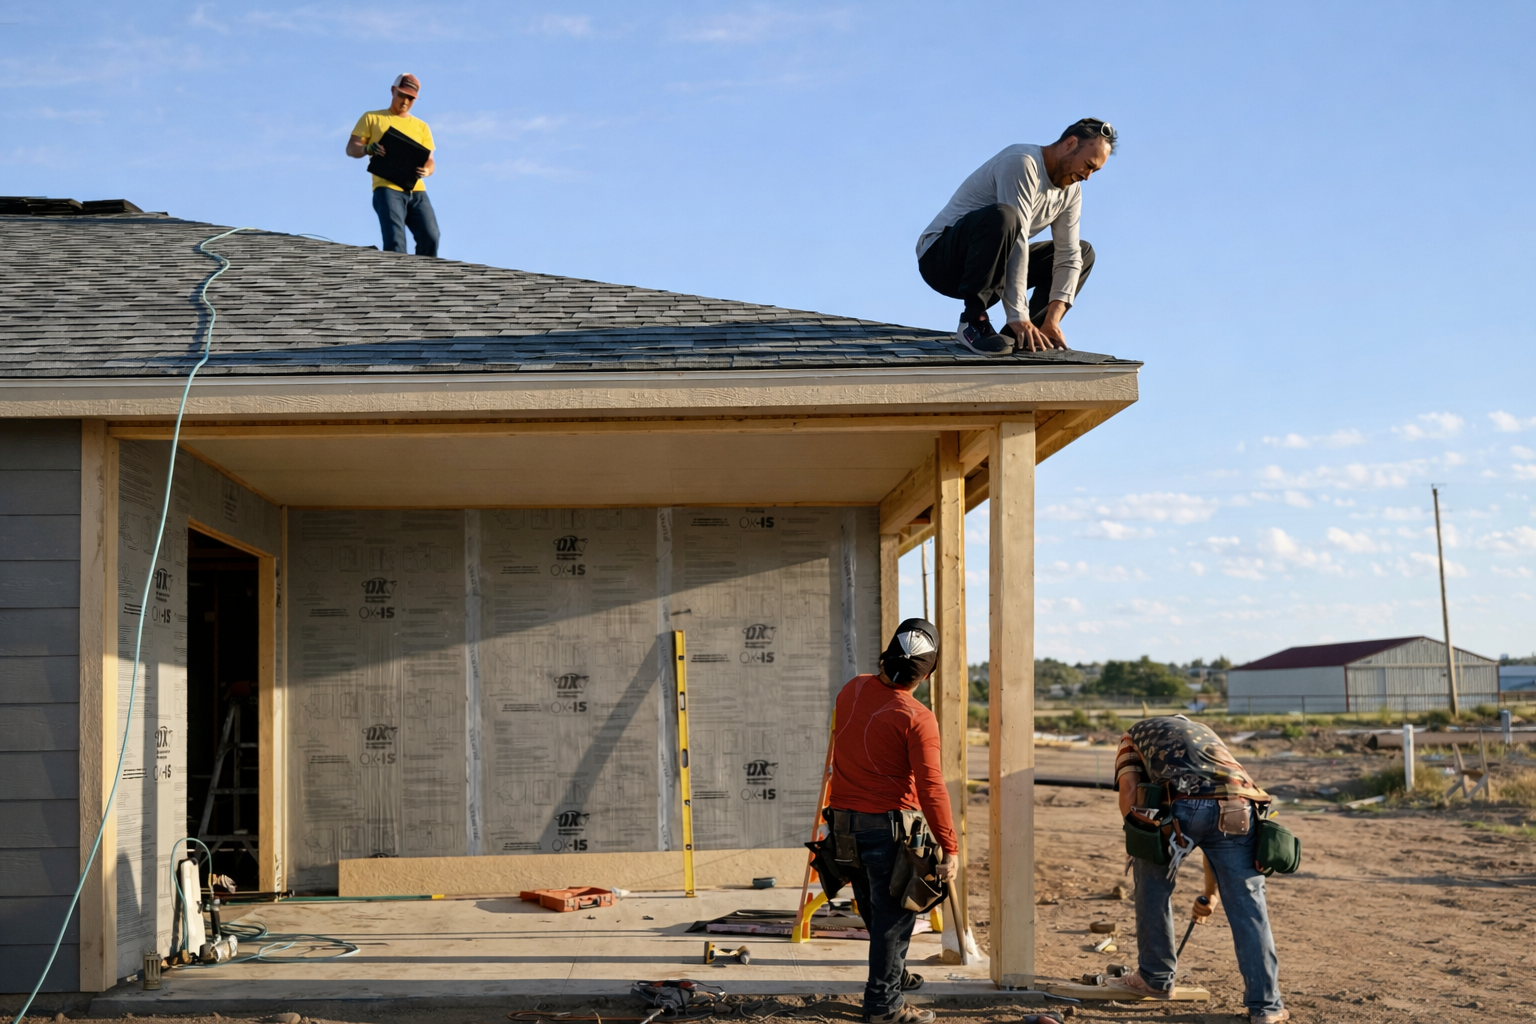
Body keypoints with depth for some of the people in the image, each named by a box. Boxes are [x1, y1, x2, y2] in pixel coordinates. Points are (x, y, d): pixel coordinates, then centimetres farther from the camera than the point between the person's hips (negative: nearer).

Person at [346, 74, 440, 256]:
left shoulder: (421, 126, 22)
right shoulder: (372, 118, 15)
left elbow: (430, 160, 17)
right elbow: (351, 148, 8)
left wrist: (426, 171, -9)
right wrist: (368, 148, -17)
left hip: (417, 191, 3)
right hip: (387, 188, -3)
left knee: (430, 238, -15)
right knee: (395, 241, -21)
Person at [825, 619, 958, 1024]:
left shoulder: (852, 690, 1)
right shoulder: (917, 719, -19)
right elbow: (931, 788, -21)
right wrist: (950, 849, -16)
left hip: (845, 819, 7)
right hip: (888, 824, -7)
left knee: (875, 909, 22)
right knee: (894, 914, 4)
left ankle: (893, 974, 41)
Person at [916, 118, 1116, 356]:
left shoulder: (1071, 190, 5)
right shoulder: (1022, 164, -22)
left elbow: (1068, 256, -2)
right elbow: (1017, 240, -29)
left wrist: (1051, 320, -17)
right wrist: (1018, 317, -34)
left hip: (987, 267, 9)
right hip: (941, 259, -9)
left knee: (1082, 252, 8)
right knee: (1000, 217, -38)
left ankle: (1022, 335, -5)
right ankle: (973, 322, -27)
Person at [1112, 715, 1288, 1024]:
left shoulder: (1135, 734, 32)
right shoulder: (1206, 734, 42)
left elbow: (1128, 795, 11)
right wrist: (1212, 893, 44)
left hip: (1180, 805, -3)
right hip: (1237, 808, 3)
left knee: (1153, 883, 23)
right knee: (1247, 905, 12)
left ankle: (1155, 978, 31)